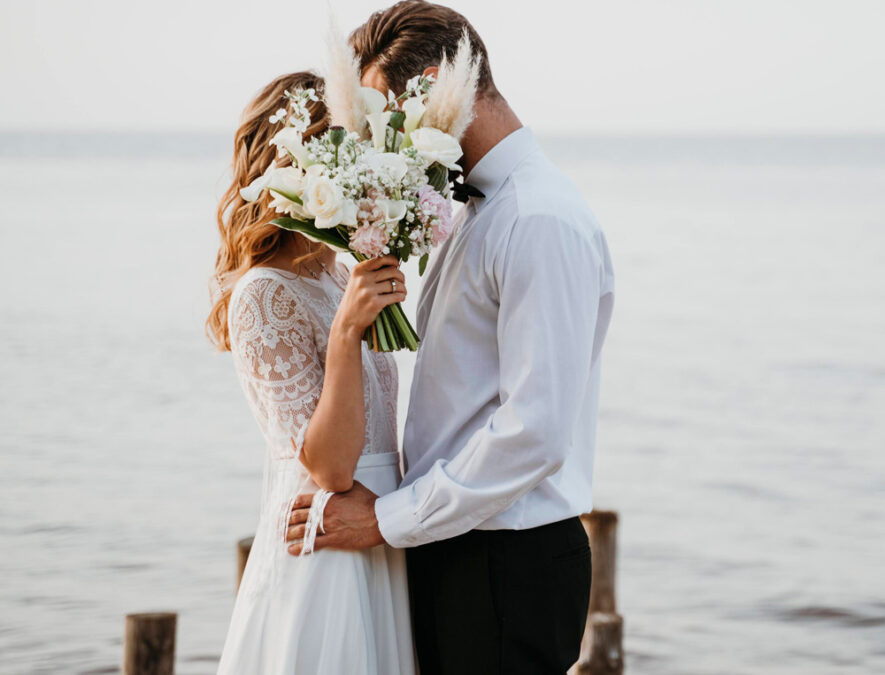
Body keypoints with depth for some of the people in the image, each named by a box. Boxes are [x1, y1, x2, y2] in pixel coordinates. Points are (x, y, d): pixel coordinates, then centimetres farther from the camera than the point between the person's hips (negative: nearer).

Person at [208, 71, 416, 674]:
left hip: (375, 550, 9)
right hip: (323, 559, -9)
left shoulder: (338, 278, 12)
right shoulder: (267, 296, -15)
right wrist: (347, 333, -28)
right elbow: (329, 466, -21)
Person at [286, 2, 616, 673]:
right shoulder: (481, 209, 13)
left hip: (508, 568, -9)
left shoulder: (541, 221, -18)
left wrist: (387, 518, -17)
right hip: (456, 554, 9)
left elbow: (535, 433, -23)